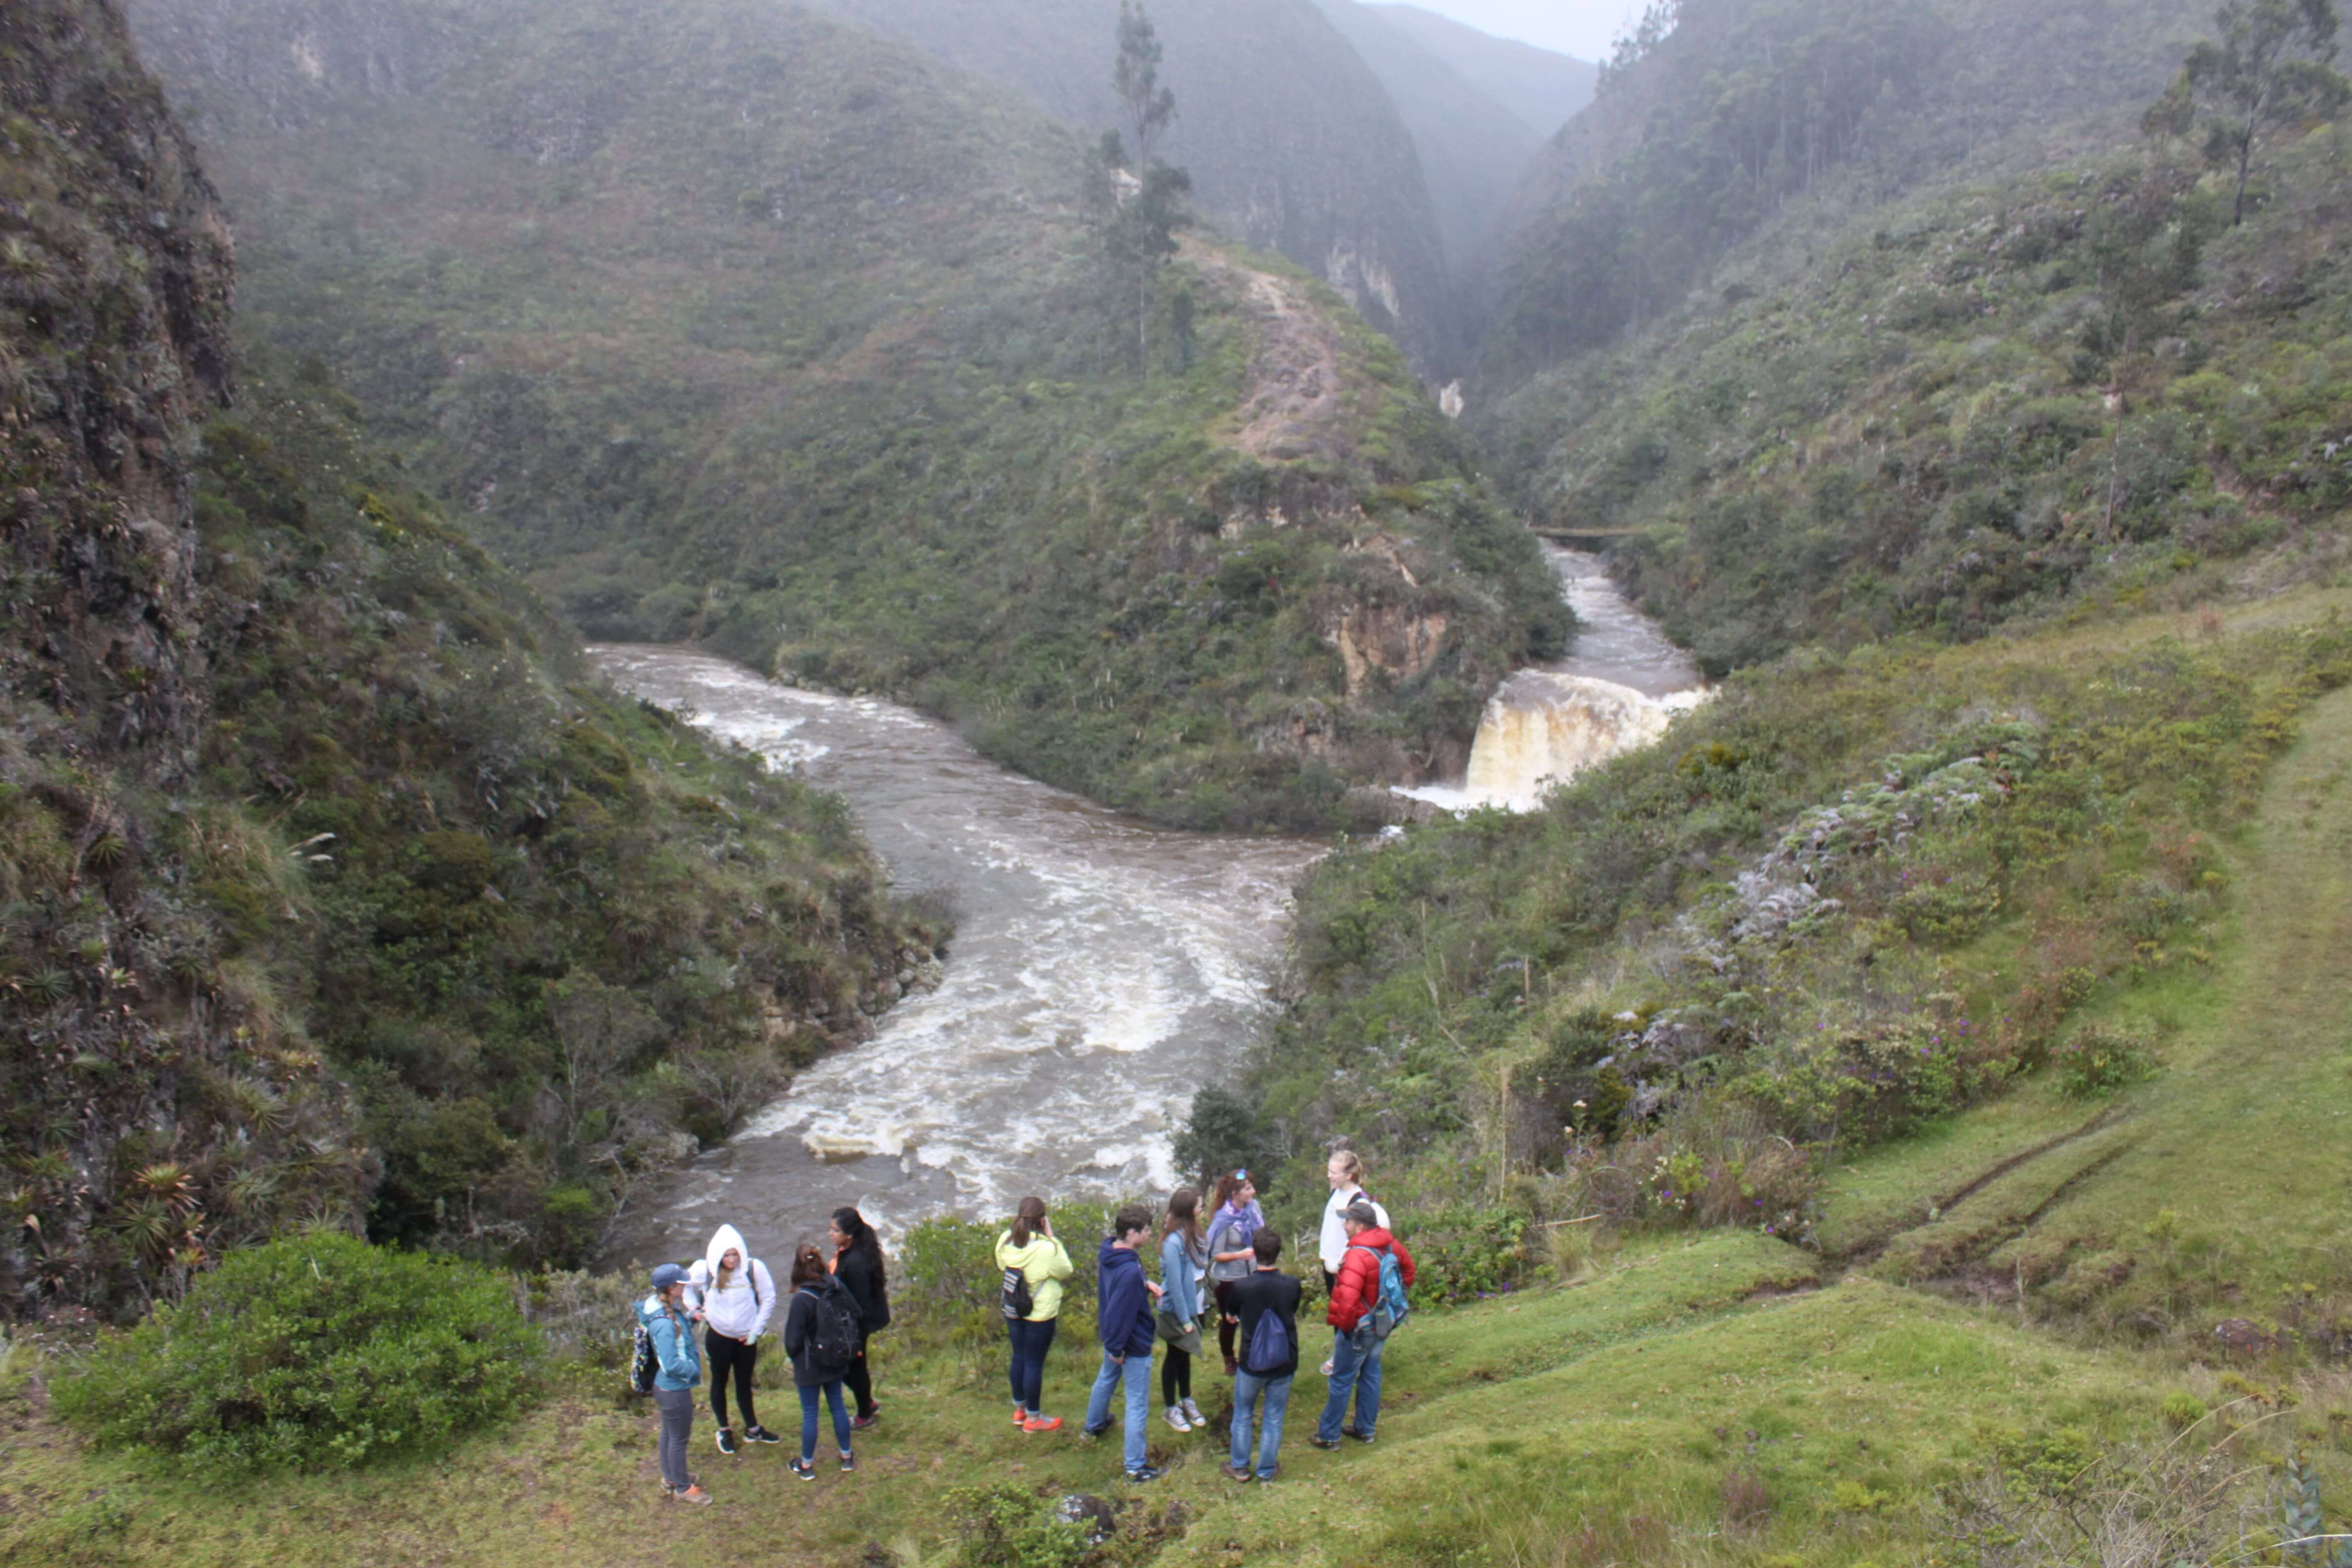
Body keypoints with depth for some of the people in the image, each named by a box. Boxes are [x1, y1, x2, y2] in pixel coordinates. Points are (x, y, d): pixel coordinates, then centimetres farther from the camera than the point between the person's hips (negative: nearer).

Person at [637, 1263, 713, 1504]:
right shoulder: (664, 1323, -33)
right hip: (675, 1390, -9)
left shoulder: (670, 1311, -4)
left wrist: (690, 1321, 4)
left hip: (666, 1385, 9)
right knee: (679, 1438, 10)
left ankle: (670, 1479, 44)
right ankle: (682, 1488, 28)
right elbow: (672, 1365, -30)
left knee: (670, 1433, 25)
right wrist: (695, 1369, -15)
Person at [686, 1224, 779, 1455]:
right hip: (718, 1337, 0)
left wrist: (756, 1330, -8)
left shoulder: (755, 1268, -20)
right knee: (719, 1382, 18)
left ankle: (752, 1429, 35)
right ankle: (724, 1430, 37)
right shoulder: (704, 1270, -18)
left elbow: (769, 1299, -8)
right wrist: (694, 1308, -5)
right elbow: (685, 1285, 4)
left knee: (744, 1384, 18)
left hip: (746, 1339, 0)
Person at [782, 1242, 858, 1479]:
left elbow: (793, 1339, -18)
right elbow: (854, 1315, 0)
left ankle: (807, 1465, 25)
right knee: (837, 1407, 19)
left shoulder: (802, 1299, -26)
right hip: (836, 1362, 5)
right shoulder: (837, 1288, -11)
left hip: (810, 1366, -5)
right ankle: (846, 1457, 33)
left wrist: (793, 1356, 4)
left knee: (809, 1414, 10)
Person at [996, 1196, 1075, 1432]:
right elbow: (1066, 1272, -11)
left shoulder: (1005, 1241, -11)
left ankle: (1019, 1410, 38)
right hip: (1040, 1314, -6)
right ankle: (1033, 1418, 22)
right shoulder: (1046, 1249, -27)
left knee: (1019, 1357, 21)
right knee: (1034, 1362, 8)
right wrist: (1052, 1238, -12)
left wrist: (1018, 1225, 2)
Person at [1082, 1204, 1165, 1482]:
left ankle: (1095, 1424, 59)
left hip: (1109, 1333, 9)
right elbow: (1120, 1312, -31)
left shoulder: (1108, 1249, -9)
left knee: (1106, 1379, 34)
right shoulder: (1130, 1271, -37)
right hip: (1133, 1344, -9)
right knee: (1137, 1405, 5)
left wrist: (1145, 1285, -2)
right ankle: (1135, 1467, 15)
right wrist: (1116, 1349, -18)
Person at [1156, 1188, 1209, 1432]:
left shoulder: (1190, 1234, -2)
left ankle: (1186, 1401, 37)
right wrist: (1185, 1320, -17)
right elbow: (1174, 1284, -23)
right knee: (1175, 1357, 9)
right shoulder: (1173, 1242, -27)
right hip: (1176, 1311, -7)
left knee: (1185, 1355, 21)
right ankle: (1171, 1409, 26)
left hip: (1193, 1305, 7)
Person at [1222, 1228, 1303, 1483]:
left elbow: (1232, 1313, 3)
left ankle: (1240, 1467, 31)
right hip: (1284, 1365, 1)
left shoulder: (1241, 1287, -19)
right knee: (1274, 1419, 17)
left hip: (1251, 1365, -1)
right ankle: (1267, 1470, 28)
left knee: (1242, 1416, 20)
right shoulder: (1292, 1286, -15)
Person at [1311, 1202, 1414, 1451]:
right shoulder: (1390, 1244, -3)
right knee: (1370, 1375, 19)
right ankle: (1365, 1429, 30)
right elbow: (1408, 1267, 15)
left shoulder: (1358, 1256, -30)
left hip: (1359, 1327, -8)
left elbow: (1347, 1298, -36)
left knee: (1342, 1381, 5)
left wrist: (1339, 1322, -19)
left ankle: (1328, 1435, 15)